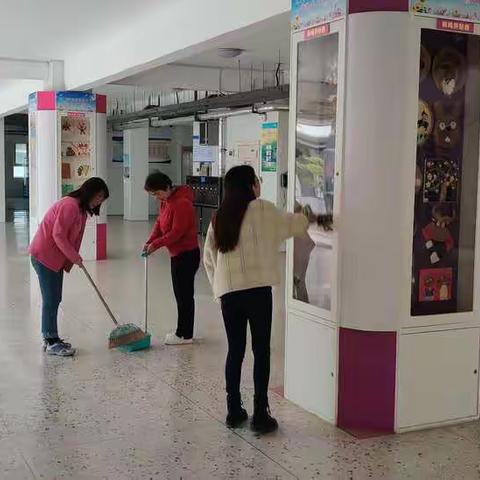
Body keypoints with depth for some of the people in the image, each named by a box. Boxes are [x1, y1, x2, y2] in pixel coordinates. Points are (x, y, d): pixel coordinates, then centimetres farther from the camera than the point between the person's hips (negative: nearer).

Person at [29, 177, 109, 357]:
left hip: (56, 257, 10)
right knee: (51, 300, -5)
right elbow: (58, 235, -24)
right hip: (44, 255, -10)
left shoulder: (82, 209, 12)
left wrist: (71, 259, 3)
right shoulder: (70, 205, -20)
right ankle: (51, 343, 1)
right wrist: (75, 257, -17)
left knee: (54, 300, 13)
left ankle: (51, 338, 22)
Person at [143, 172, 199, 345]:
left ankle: (185, 335, 6)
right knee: (181, 293, 15)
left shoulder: (182, 203, -22)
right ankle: (183, 331, 25)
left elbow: (176, 232, -23)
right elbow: (159, 222, 11)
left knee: (184, 294, -3)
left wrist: (156, 244, -17)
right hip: (177, 254, 10)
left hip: (187, 254, -10)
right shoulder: (165, 201, 9)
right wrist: (150, 241, -4)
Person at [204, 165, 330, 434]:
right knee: (261, 351, 3)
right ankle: (261, 415, 5)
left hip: (228, 292, 5)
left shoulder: (220, 217, 12)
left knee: (235, 351, 13)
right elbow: (291, 224, 10)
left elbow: (209, 258, 13)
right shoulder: (262, 209, -2)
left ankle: (234, 411, 19)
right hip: (256, 289, -5)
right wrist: (305, 218, 31)